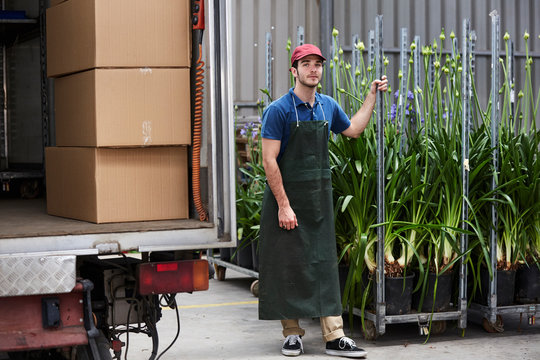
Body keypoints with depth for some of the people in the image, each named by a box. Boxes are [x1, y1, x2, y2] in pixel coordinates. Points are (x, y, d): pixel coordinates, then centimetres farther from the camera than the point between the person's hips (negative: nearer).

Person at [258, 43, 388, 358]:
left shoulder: (328, 106, 8)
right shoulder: (279, 110, -11)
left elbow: (353, 129, 28)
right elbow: (269, 160, -14)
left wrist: (372, 96, 23)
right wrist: (284, 205, -18)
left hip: (320, 196, 5)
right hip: (286, 195, -5)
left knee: (325, 264, 2)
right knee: (289, 265, 1)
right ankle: (292, 333, 13)